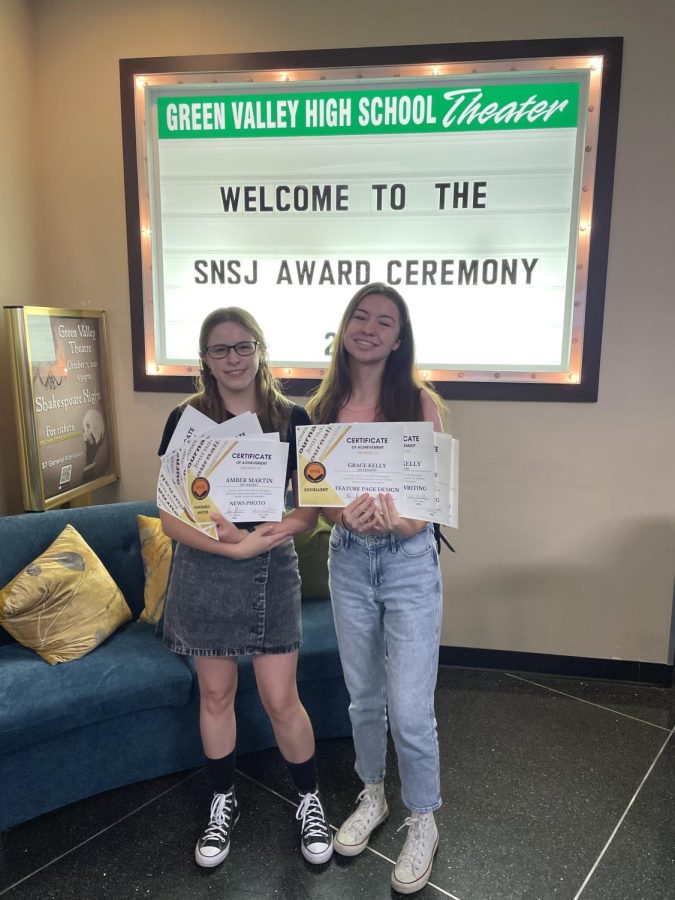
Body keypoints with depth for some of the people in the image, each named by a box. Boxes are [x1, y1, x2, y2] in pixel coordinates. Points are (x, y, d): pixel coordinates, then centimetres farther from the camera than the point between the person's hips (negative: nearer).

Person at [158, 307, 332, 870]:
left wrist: (260, 534, -22)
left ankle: (310, 800, 34)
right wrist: (234, 547, -22)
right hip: (204, 573, 1)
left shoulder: (291, 418, -5)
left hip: (272, 571, 0)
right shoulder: (186, 420, -6)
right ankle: (224, 802, 41)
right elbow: (171, 516, -8)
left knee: (281, 699, 7)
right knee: (216, 694, 16)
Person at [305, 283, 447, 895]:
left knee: (410, 710, 3)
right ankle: (372, 797, 45)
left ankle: (423, 823, 31)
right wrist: (348, 514, -21)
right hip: (347, 562, 3)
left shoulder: (421, 403, -9)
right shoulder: (322, 407, 0)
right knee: (363, 697, 19)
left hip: (410, 564, -3)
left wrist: (397, 518, -30)